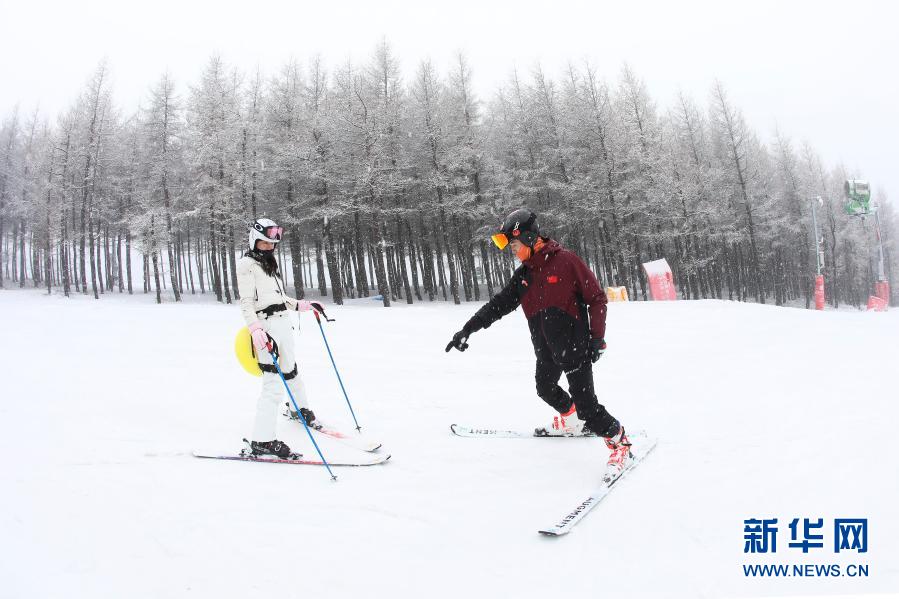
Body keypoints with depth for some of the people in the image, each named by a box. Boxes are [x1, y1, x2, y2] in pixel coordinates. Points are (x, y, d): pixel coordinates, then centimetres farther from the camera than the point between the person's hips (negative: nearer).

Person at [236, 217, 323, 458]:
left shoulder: (269, 263, 20)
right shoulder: (247, 264, -6)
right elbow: (246, 303, -13)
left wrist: (303, 305, 24)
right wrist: (256, 331, -24)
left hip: (284, 323, 9)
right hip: (267, 326, -9)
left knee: (290, 370, 25)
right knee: (274, 382, -13)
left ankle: (302, 409, 47)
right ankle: (262, 440, -11)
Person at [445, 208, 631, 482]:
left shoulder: (565, 261, -14)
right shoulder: (523, 274, 6)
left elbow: (597, 298, -11)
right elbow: (498, 304, 6)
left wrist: (597, 338, -17)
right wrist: (468, 329, -1)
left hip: (575, 346, -8)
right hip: (547, 350, 8)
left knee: (585, 402, -12)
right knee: (546, 389, 24)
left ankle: (619, 443, 6)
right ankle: (572, 421, 49)